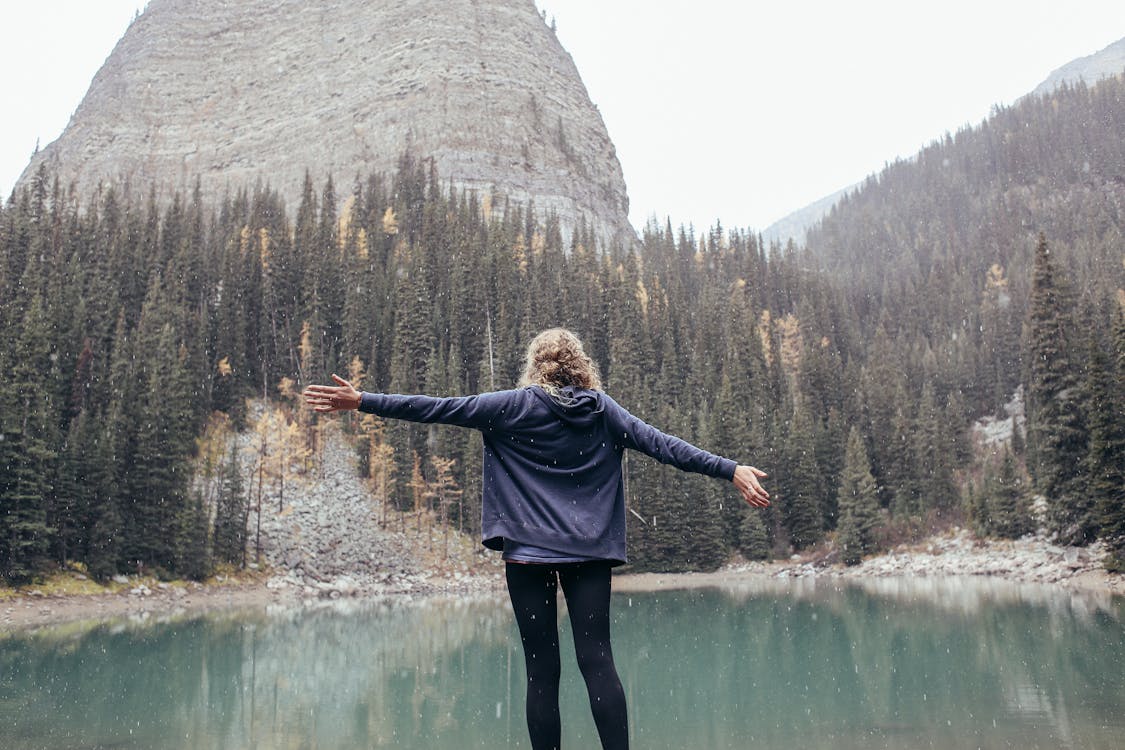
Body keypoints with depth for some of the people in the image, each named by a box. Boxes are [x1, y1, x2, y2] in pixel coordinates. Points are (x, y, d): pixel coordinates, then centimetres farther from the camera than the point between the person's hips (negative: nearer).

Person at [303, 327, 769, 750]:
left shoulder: (517, 406, -1)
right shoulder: (603, 410, 7)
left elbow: (439, 409, -3)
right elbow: (661, 444, 4)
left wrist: (362, 402, 1)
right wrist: (731, 470, 6)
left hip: (529, 551, -2)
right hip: (590, 552, 2)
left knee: (542, 668, 3)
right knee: (597, 660, 2)